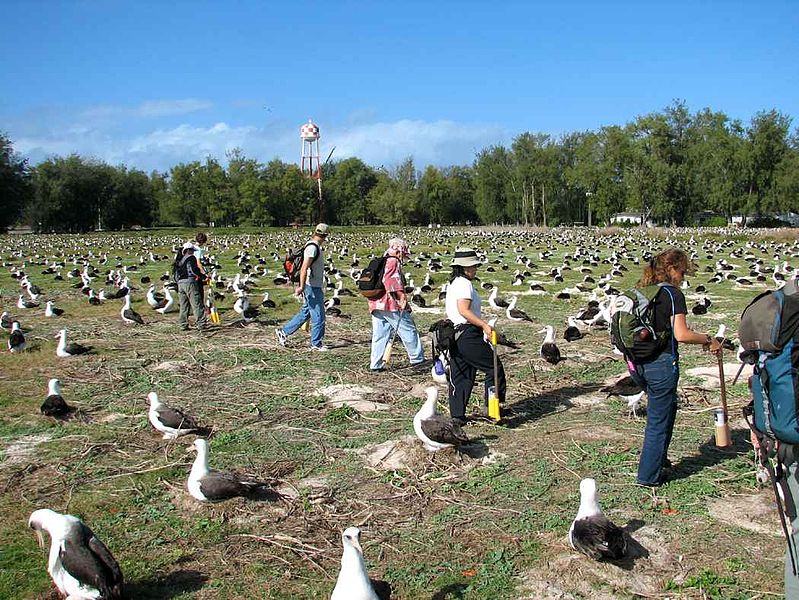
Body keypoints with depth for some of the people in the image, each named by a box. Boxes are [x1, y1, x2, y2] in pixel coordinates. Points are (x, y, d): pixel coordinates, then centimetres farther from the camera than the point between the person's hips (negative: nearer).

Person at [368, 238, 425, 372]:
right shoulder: (393, 261, -5)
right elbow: (393, 281, -18)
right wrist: (402, 296, -18)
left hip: (375, 305, 9)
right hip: (391, 304, -9)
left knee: (380, 334, 7)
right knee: (408, 330, 3)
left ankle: (376, 364, 4)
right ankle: (417, 358, 11)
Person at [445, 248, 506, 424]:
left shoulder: (452, 283, 18)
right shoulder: (464, 284, -12)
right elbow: (464, 310, -24)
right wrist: (484, 325, -24)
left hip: (455, 334, 10)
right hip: (468, 335, -10)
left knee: (459, 376, 12)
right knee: (494, 367, 1)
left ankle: (457, 415, 14)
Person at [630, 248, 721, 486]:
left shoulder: (642, 291, 8)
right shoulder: (673, 294, -14)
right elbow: (681, 335, -22)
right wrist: (708, 340, -8)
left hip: (639, 364, 8)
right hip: (661, 363, -8)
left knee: (668, 407, 28)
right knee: (659, 420, 5)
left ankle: (659, 458, 37)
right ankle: (649, 475, 15)